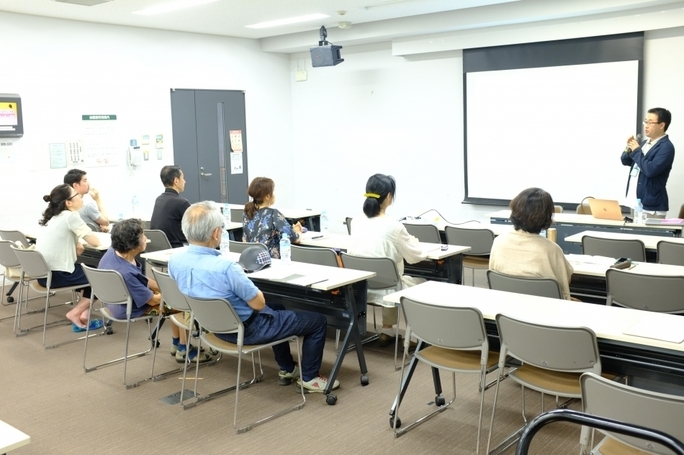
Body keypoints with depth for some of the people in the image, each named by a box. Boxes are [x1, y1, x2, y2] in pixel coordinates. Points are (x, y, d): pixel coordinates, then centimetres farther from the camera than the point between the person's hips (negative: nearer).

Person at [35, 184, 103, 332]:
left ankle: (82, 313, 18)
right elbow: (95, 242, -15)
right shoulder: (70, 216, -14)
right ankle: (75, 313, 5)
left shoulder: (55, 216, 13)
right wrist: (89, 236, 7)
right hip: (57, 274, -8)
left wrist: (77, 244, 4)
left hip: (44, 272, 8)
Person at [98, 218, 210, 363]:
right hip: (131, 309, -9)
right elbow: (152, 300, -23)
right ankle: (183, 350, 13)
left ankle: (176, 343, 28)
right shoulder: (126, 273, -39)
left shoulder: (113, 252, -14)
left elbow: (141, 279, 4)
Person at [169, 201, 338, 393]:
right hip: (246, 328, -8)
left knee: (276, 308, 34)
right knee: (317, 321, 7)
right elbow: (258, 303, -22)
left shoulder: (174, 260, -11)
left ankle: (287, 370, 40)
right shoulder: (225, 267, -35)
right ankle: (309, 378, 21)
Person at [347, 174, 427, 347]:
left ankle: (387, 331, 35)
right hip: (383, 289, -6)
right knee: (421, 282, 22)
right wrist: (412, 241, 16)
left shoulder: (356, 222, -3)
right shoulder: (394, 226, -19)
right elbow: (417, 256, -6)